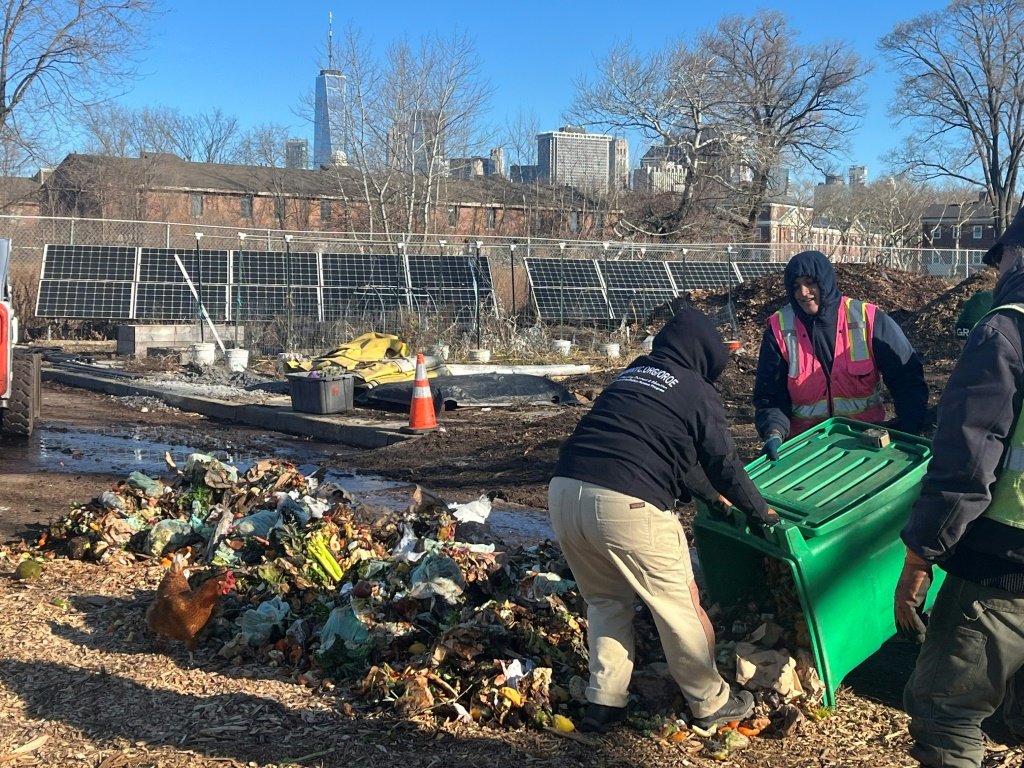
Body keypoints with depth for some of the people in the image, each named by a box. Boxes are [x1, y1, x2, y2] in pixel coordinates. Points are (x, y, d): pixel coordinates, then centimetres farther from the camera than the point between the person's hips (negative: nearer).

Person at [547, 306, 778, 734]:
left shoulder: (631, 374, 26)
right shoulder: (696, 392, 8)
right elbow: (723, 462, 11)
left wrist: (710, 494, 46)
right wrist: (760, 511, 28)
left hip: (564, 490, 6)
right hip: (627, 505, -6)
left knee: (605, 601, 25)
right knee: (680, 605, 13)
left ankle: (604, 704, 25)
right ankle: (711, 703, 28)